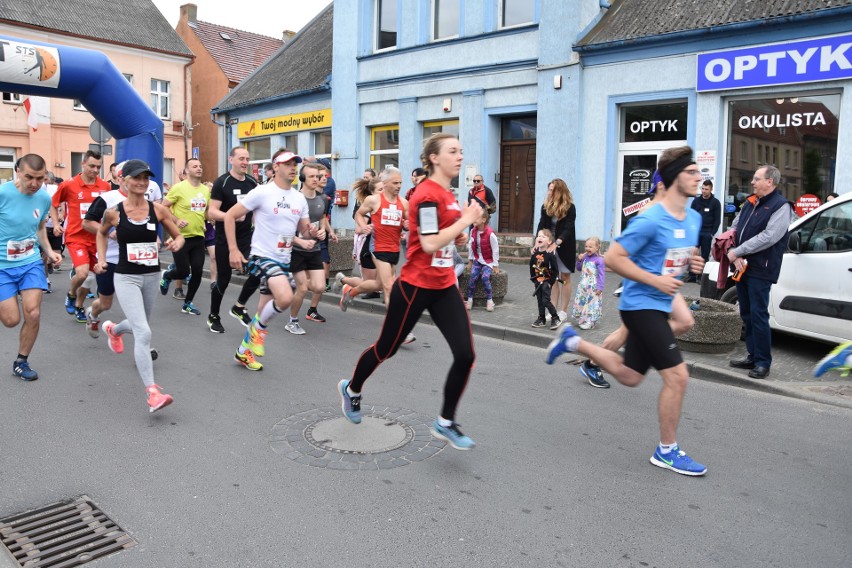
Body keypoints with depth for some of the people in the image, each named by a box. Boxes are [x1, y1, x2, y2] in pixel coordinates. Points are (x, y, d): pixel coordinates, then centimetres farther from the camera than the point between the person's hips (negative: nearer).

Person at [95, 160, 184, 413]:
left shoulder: (158, 210, -4)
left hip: (152, 276, 4)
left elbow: (179, 235, 5)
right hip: (126, 278, -4)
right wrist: (101, 259, 5)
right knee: (143, 333, -19)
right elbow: (102, 233, 15)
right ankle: (152, 392, -18)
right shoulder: (113, 212, -7)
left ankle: (113, 329, 63)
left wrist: (176, 244, -17)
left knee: (140, 326, 25)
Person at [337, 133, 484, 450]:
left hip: (444, 287, 8)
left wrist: (459, 234, 5)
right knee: (387, 348, 11)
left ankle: (445, 423, 13)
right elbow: (429, 244, -26)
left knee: (465, 354, -4)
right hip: (416, 287, -8)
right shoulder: (427, 194, -18)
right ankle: (351, 389, 40)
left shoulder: (447, 194, 10)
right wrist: (466, 220, -19)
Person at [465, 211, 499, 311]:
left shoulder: (490, 234, -20)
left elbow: (495, 250, -12)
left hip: (488, 261, -4)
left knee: (485, 277, -23)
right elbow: (470, 246, 7)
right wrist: (470, 260, 9)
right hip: (477, 259, 4)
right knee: (473, 277, -17)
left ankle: (489, 300, -7)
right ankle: (469, 299, -7)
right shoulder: (473, 231, -5)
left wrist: (495, 266, -7)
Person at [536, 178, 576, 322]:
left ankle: (563, 311, 10)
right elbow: (541, 225, -3)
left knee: (565, 278, 4)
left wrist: (557, 243, -31)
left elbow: (568, 229, -19)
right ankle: (554, 309, 13)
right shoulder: (546, 206, 1)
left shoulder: (570, 208, -12)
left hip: (565, 247, -4)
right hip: (550, 246, 4)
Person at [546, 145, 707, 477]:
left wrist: (693, 263, 0)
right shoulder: (651, 220, -19)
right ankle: (667, 452, 6)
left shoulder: (694, 219, 7)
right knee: (678, 375, -11)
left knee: (629, 377, 17)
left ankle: (574, 342, 33)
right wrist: (656, 281, -21)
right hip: (641, 305, -9)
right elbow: (613, 258, -18)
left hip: (659, 306, 9)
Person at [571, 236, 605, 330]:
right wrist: (579, 260, 2)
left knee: (592, 304, -3)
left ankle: (590, 322, 1)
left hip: (593, 287, -7)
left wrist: (600, 288, -15)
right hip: (583, 286, 7)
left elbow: (601, 275, -12)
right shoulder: (585, 257, 7)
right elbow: (579, 268, 20)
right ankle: (581, 320, 22)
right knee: (581, 302, 12)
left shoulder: (599, 260, -12)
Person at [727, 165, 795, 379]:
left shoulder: (781, 206, -8)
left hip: (760, 271, -8)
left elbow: (768, 237, -19)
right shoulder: (750, 203, 16)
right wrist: (736, 257, -3)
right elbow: (734, 228, 13)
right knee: (746, 313, 12)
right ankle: (752, 356, 23)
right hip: (742, 266, 8)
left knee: (758, 315, -7)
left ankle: (763, 363, 0)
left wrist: (737, 252, -16)